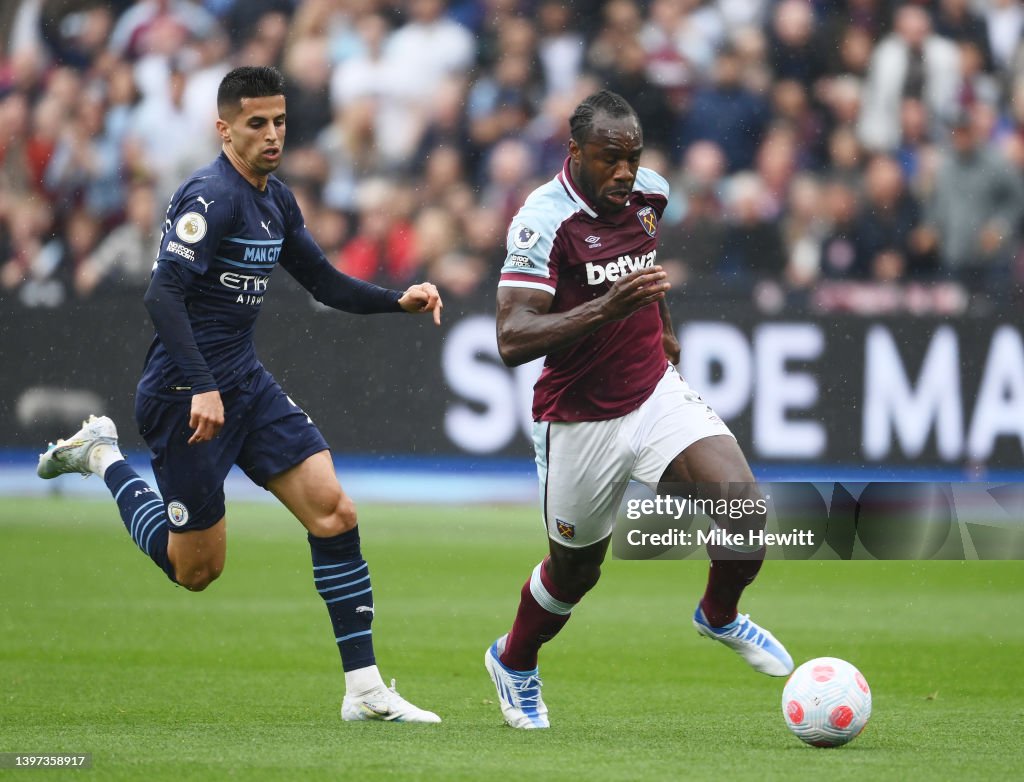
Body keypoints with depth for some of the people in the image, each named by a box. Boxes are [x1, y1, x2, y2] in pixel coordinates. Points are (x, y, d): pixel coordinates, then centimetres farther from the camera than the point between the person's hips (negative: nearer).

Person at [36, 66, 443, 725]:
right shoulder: (211, 196, -18)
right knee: (197, 570, 2)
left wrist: (398, 300, 4)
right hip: (187, 393, -8)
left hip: (247, 383, 8)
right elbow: (163, 296, -26)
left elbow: (324, 282, 19)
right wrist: (201, 388, -33)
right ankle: (104, 457, 24)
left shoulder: (275, 199, 10)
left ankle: (365, 689, -3)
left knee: (334, 512, -6)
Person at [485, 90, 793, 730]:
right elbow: (512, 340, -29)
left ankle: (720, 616, 12)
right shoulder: (543, 221, -21)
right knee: (576, 569, 12)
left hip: (656, 390, 4)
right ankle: (514, 662, 43)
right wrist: (608, 307, -37)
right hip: (580, 422, -4)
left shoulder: (649, 193, -2)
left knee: (740, 496, -18)